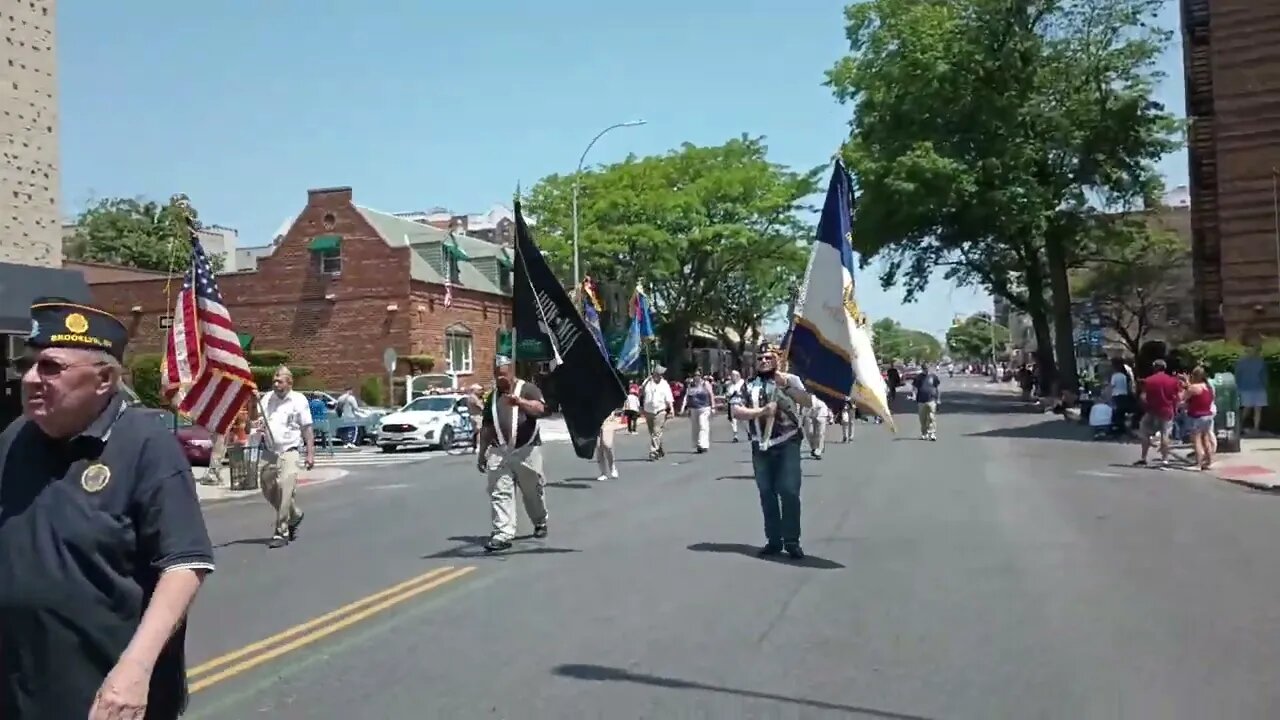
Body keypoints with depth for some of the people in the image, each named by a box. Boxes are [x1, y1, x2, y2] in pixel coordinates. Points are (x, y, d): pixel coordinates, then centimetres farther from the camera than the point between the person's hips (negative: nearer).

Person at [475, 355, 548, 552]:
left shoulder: (528, 389, -1)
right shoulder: (492, 396, 16)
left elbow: (540, 409, -21)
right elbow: (487, 427, 21)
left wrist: (520, 402, -39)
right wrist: (482, 453, 18)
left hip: (526, 450, -4)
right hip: (499, 451, 4)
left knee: (533, 490, 10)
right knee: (499, 493, -7)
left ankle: (540, 523, 33)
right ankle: (503, 534, -8)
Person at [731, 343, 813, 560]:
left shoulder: (790, 379, 3)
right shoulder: (749, 385, 8)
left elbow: (808, 402, -9)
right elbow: (737, 411, -3)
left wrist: (786, 385, -19)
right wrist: (762, 411, -15)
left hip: (787, 444, -3)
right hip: (760, 447, 3)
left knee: (789, 492, -7)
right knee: (767, 494, 7)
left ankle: (792, 541, 2)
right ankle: (774, 540, 17)